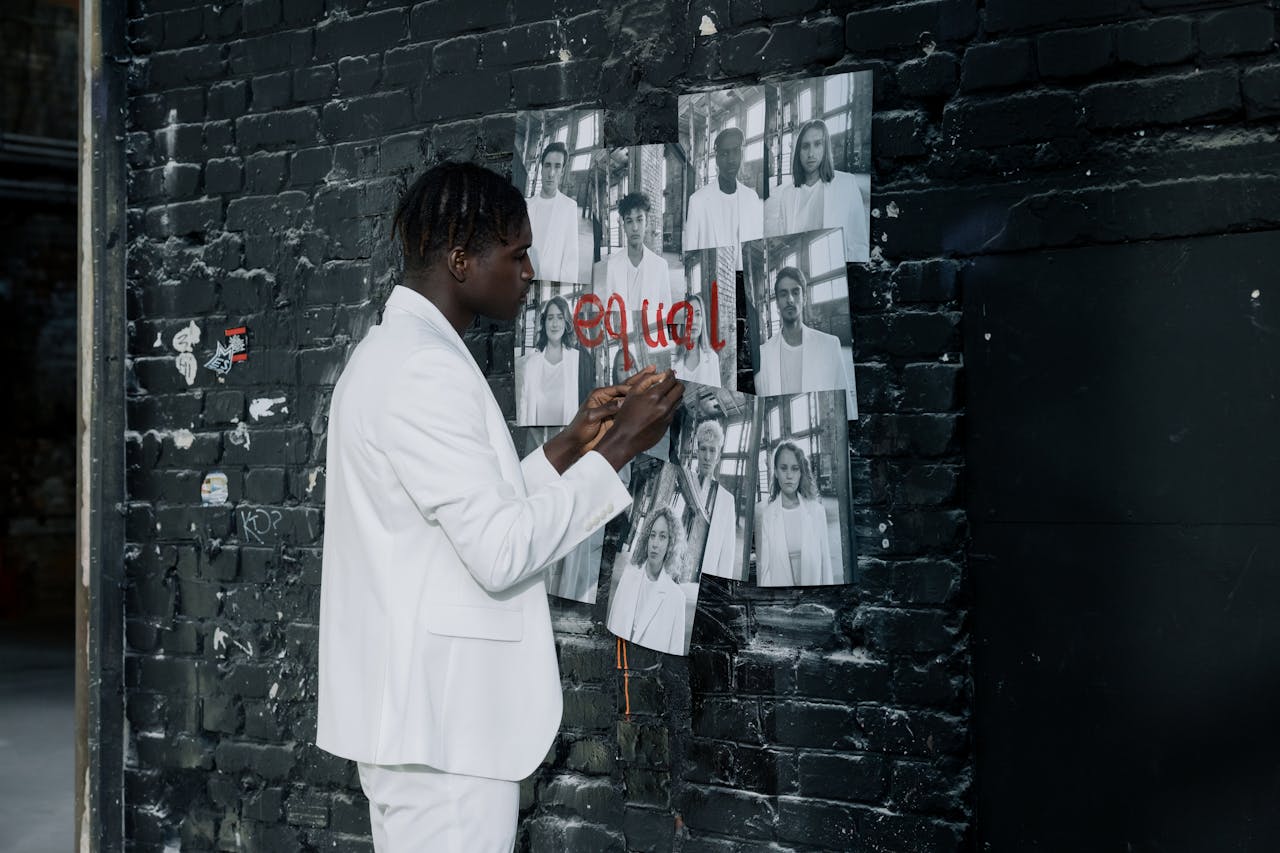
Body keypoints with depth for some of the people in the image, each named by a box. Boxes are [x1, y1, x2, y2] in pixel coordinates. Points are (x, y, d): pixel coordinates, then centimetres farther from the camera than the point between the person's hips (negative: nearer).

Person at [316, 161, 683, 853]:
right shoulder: (424, 367, -17)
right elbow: (501, 552, -22)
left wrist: (569, 445, 11)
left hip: (411, 711, 10)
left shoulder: (393, 353, 15)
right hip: (441, 721, -10)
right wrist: (616, 450, -15)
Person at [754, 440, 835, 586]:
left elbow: (825, 560, -2)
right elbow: (762, 564, -11)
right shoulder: (763, 512, -9)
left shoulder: (817, 510, -3)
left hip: (813, 582, 1)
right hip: (779, 583, -1)